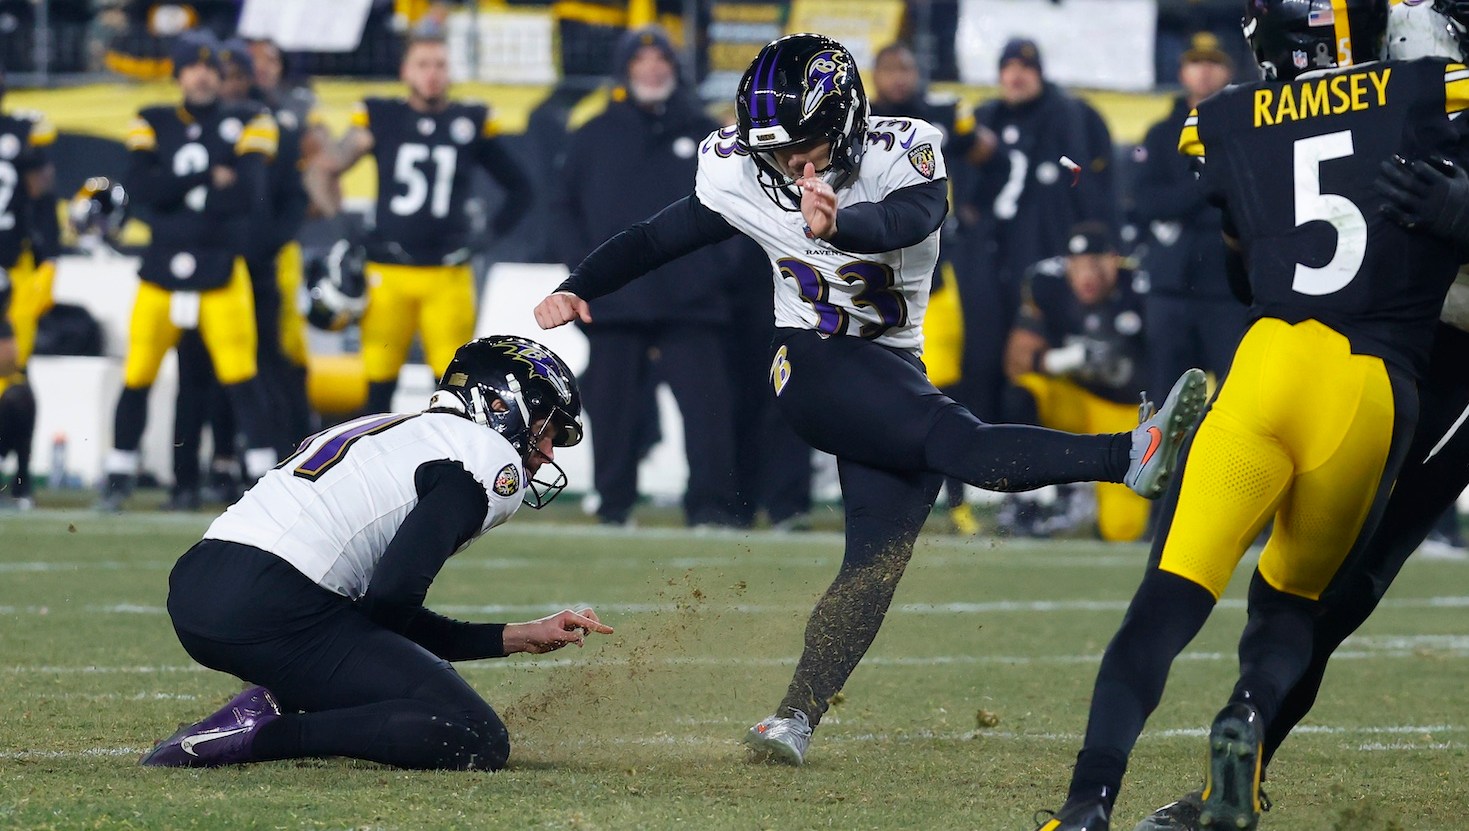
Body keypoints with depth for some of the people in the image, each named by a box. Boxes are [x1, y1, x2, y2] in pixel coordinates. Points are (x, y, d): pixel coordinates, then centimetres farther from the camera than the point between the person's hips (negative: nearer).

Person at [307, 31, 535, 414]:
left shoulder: (472, 122, 5)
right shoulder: (380, 118, 3)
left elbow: (520, 188, 17)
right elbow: (322, 171, 11)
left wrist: (492, 233, 6)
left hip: (448, 274, 0)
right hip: (387, 272, 0)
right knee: (379, 381, 1)